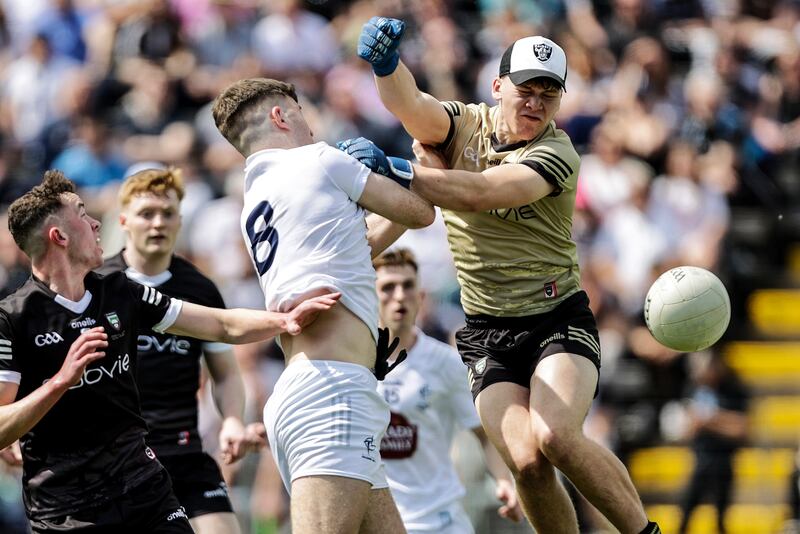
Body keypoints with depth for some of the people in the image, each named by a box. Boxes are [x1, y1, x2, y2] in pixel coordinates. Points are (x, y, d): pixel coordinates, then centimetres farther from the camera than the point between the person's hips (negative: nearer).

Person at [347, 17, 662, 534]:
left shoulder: (558, 154, -10)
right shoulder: (464, 125, 2)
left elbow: (479, 194, -27)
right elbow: (409, 105, -21)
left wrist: (392, 170, -35)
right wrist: (386, 63, -43)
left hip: (560, 320, -3)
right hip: (487, 333, 3)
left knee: (556, 437, -27)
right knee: (527, 460, -17)